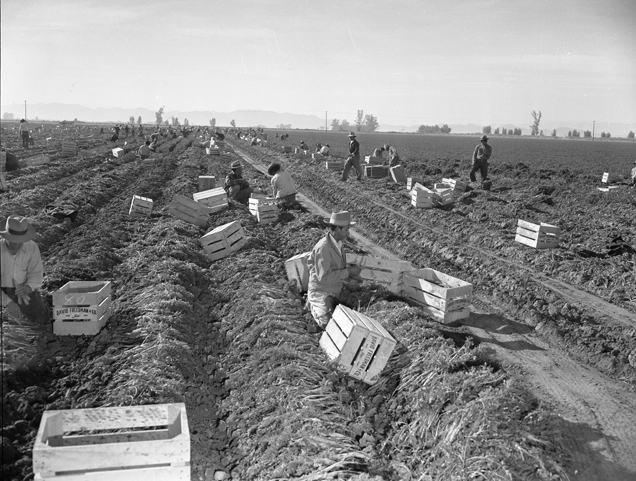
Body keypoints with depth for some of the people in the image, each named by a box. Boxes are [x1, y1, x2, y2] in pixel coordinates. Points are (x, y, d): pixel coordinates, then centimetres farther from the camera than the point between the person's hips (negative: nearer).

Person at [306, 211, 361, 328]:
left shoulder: (338, 242, 1)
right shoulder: (323, 248, -26)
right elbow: (324, 277, -30)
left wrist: (349, 269, -3)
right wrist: (348, 272, -24)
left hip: (335, 292, 8)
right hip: (321, 293, -8)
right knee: (328, 325, -18)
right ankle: (313, 305, 10)